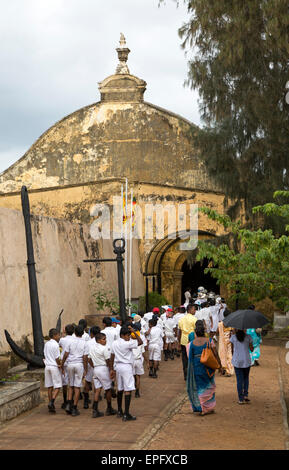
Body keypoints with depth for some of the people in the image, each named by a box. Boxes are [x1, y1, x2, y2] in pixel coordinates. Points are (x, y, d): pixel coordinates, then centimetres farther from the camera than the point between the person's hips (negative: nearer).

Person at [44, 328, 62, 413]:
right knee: (57, 386, -3)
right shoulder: (55, 345, -14)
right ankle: (52, 402, -18)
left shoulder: (46, 344, 9)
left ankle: (50, 403, 13)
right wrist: (60, 365, 1)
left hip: (47, 366, 7)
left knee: (49, 386, 10)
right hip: (54, 367, -7)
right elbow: (57, 358, -14)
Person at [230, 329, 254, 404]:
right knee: (246, 378, 20)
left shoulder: (233, 337, -2)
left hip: (237, 361, 0)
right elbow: (251, 349, 0)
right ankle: (245, 395, 7)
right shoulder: (248, 337, -2)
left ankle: (241, 399, 3)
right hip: (246, 361, 0)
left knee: (239, 380, 5)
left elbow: (232, 349, -1)